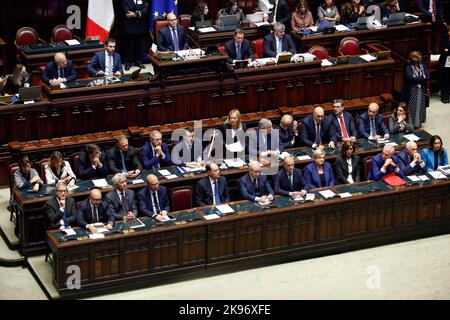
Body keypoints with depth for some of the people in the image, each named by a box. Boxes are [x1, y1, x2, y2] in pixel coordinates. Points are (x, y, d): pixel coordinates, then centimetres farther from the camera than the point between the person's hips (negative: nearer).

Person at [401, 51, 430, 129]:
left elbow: (427, 77, -5)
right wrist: (422, 78, -14)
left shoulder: (423, 66, 4)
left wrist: (417, 79, -17)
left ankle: (419, 122, 22)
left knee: (420, 107, 11)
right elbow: (411, 78, -24)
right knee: (412, 108, -1)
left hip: (421, 90, 5)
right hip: (411, 91, -5)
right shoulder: (408, 67, -10)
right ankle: (411, 123, 7)